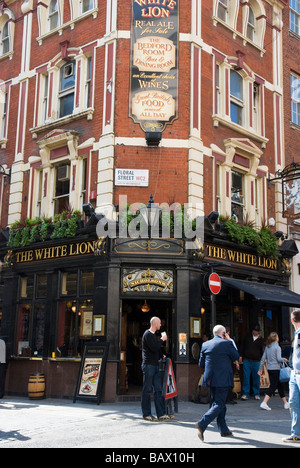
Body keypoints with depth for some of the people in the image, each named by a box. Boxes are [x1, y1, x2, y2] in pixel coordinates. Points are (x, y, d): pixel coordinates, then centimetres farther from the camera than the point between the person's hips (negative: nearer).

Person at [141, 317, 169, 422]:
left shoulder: (153, 335, 19)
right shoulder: (148, 334, -10)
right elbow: (154, 348, -20)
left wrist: (161, 356, 15)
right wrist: (162, 339, -9)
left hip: (155, 365, 9)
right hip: (148, 365, -9)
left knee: (158, 389, 4)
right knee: (147, 390, -2)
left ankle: (161, 414, 4)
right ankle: (146, 414, 5)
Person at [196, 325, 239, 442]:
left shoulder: (205, 345, 5)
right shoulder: (227, 343, -9)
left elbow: (201, 364, 8)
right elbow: (236, 357, 5)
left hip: (210, 379, 6)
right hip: (223, 379, -6)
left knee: (217, 403, 16)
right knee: (219, 404, -3)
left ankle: (224, 430, 22)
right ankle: (202, 423, -19)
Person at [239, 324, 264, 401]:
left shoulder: (261, 340, 9)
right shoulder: (247, 337, 10)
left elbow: (262, 351, 13)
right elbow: (242, 347, 13)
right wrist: (240, 356, 4)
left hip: (256, 361, 0)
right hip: (246, 360, 0)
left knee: (256, 378, 3)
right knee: (246, 377, -3)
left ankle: (256, 394, 14)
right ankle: (245, 394, 1)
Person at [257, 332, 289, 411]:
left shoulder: (267, 347, 9)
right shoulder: (277, 347, -10)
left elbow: (263, 358, 9)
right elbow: (279, 359, -17)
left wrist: (260, 369, 13)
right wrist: (284, 359, 4)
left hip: (269, 369, 7)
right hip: (276, 369, -7)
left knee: (280, 385, 16)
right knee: (272, 386, -4)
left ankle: (285, 403, 24)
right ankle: (264, 403, -12)